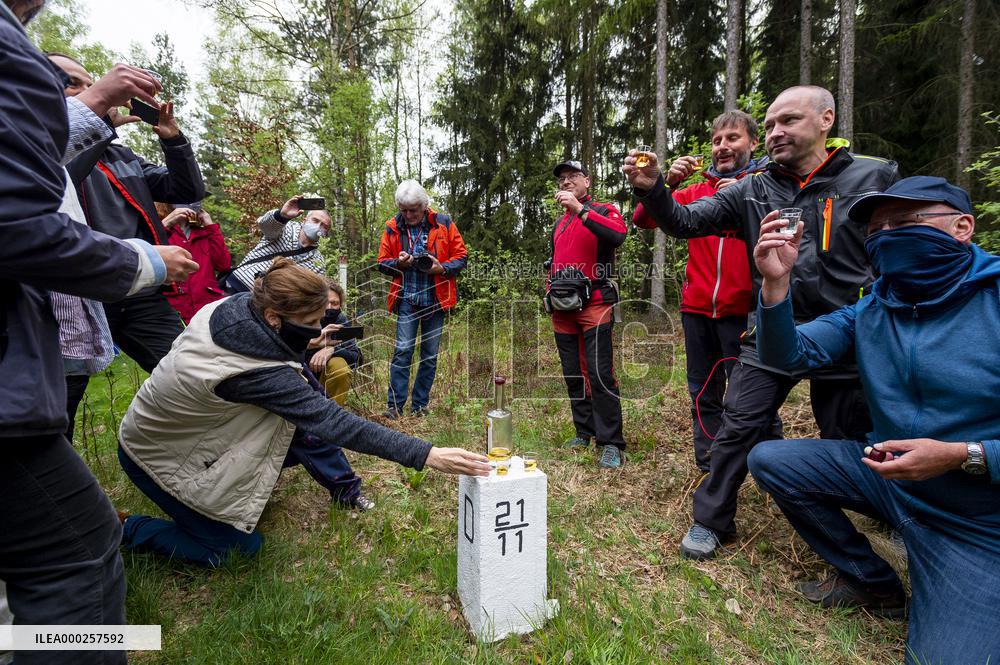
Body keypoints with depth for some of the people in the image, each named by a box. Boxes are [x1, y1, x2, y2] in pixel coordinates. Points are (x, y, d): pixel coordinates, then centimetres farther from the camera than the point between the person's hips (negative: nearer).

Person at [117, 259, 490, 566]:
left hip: (181, 425, 7)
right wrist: (426, 456, -42)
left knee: (304, 435, -5)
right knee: (239, 548, 1)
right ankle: (129, 531, 13)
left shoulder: (233, 305, -18)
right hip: (158, 457, -7)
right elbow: (333, 423, -40)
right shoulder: (257, 372, -39)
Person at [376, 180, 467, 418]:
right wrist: (398, 262, -13)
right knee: (402, 351, -8)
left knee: (430, 354, 6)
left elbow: (461, 257, 2)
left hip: (436, 299, 1)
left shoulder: (443, 224, 0)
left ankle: (420, 405, 18)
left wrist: (442, 268, -17)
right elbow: (382, 263, 8)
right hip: (407, 300, 0)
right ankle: (394, 405, 0)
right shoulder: (392, 228, 3)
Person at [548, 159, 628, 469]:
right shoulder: (560, 223, 21)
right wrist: (551, 290, 13)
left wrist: (579, 208, -21)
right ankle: (584, 432, 22)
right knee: (573, 374, 9)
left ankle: (611, 444, -5)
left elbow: (618, 234, -21)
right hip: (563, 310, 7)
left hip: (594, 304, -6)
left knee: (600, 374, -13)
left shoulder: (604, 210, 3)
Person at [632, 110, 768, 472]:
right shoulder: (696, 191, 13)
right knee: (704, 395, 10)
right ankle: (710, 471, 23)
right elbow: (642, 219, 4)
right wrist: (666, 183, -9)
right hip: (697, 308, 4)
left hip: (743, 310, -3)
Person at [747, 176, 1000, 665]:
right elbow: (790, 355, -11)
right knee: (768, 459, -5)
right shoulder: (870, 309, 0)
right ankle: (869, 582, 11)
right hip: (887, 474, 5)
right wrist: (777, 283, -25)